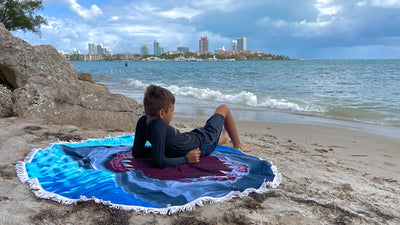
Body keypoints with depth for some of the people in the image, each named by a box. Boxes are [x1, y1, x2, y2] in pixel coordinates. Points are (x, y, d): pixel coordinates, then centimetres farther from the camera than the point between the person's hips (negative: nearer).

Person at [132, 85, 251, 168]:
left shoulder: (143, 121, -15)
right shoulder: (158, 125, -39)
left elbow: (137, 152, -3)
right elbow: (158, 162, -42)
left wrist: (166, 149, -6)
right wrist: (186, 159, -30)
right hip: (203, 144, -7)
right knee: (223, 108, 15)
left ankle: (223, 138, 73)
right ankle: (238, 146, 35)